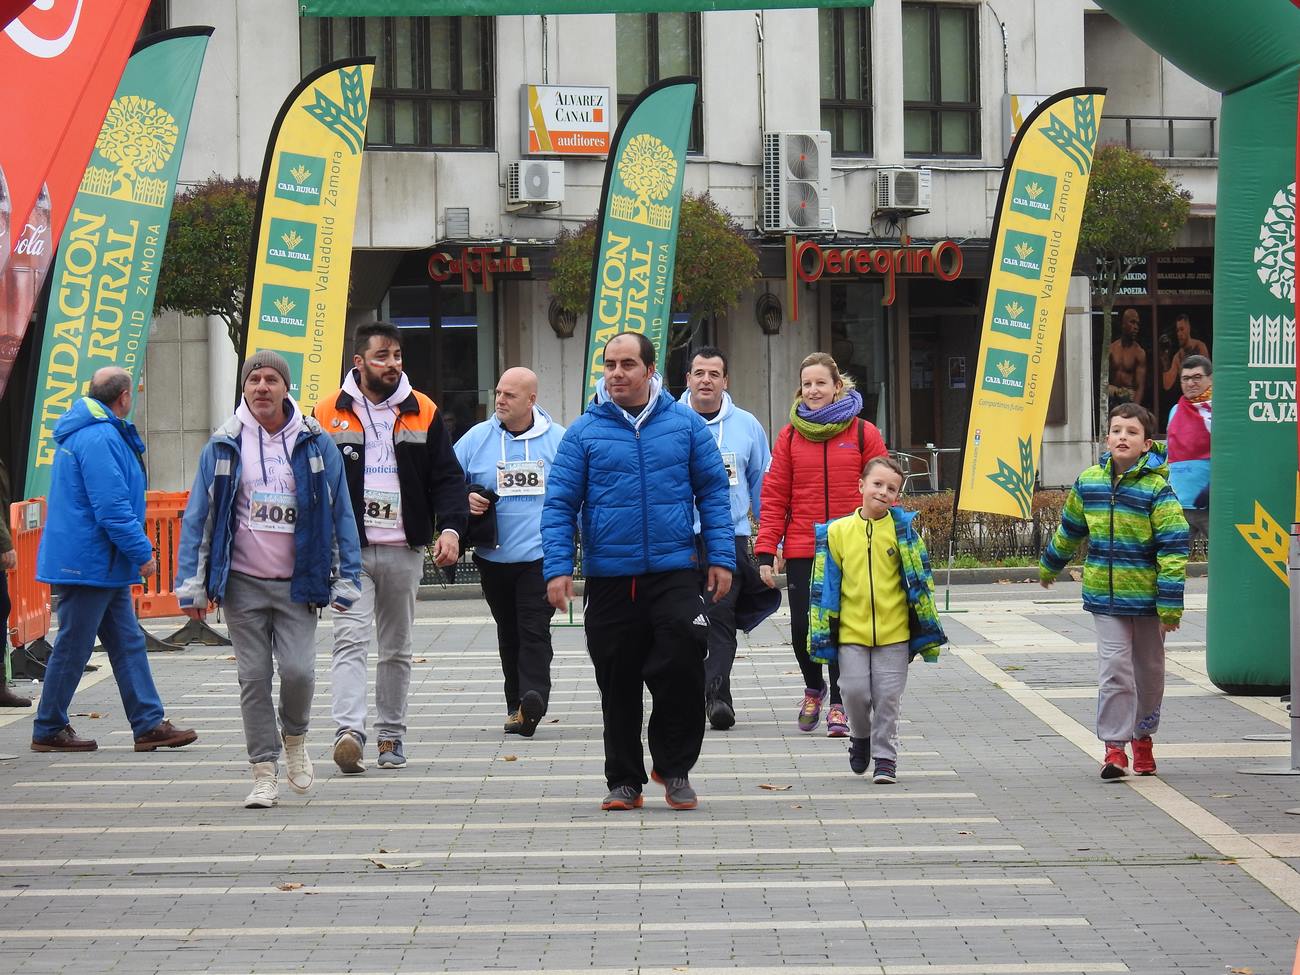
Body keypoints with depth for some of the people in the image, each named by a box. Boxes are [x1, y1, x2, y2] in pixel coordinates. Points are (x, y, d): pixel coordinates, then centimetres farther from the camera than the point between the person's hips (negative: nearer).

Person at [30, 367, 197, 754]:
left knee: (128, 643, 10)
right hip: (88, 562, -11)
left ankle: (149, 724, 11)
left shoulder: (104, 434, 16)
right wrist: (143, 552, -19)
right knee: (73, 647, -2)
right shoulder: (98, 439, -19)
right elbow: (112, 508, -24)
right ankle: (49, 730, 7)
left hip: (104, 565, 11)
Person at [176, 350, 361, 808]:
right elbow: (198, 516, 5)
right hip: (242, 583, 1)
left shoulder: (315, 444, 2)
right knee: (253, 677, 1)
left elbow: (340, 513, 5)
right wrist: (192, 585, 0)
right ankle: (265, 772, 9)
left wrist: (346, 579, 1)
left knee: (298, 670, -12)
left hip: (297, 582, -1)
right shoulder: (223, 446, 3)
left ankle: (294, 737, 19)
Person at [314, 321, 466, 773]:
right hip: (348, 550, -3)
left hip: (404, 550, 3)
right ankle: (349, 732, -26)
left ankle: (391, 735, 20)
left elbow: (447, 477, 7)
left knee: (397, 647, 11)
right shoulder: (328, 414, 2)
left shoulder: (423, 413, 7)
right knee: (350, 639, -16)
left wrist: (450, 527, -9)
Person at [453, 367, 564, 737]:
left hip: (540, 556, -3)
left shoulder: (557, 440, 2)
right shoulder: (477, 438, 5)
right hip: (493, 556, 3)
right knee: (509, 634, 11)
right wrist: (464, 499, -10)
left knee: (534, 630, -13)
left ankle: (533, 698, -23)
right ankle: (518, 706, 17)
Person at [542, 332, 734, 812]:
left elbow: (713, 492, 5)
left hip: (673, 573, -1)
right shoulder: (583, 432, 1)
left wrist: (721, 556, -1)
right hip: (608, 580, 1)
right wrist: (557, 568, -9)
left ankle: (674, 768, 10)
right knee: (618, 686, 8)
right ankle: (624, 781, 21)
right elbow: (559, 505, 0)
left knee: (682, 665, -11)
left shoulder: (685, 424, 3)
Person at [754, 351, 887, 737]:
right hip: (801, 551, 1)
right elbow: (774, 497, 5)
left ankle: (839, 704, 15)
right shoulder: (790, 436, 7)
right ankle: (814, 688, 28)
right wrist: (766, 552, -2)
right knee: (803, 626, 0)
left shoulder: (863, 433, 3)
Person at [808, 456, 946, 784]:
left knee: (887, 698, 1)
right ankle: (860, 736, 27)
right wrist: (822, 634, 5)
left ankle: (884, 757, 13)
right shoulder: (838, 532, 1)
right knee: (854, 692, -1)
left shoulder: (902, 530, -1)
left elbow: (919, 580, 4)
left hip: (894, 633, -1)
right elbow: (826, 585, 6)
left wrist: (927, 633, 3)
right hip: (851, 632, 1)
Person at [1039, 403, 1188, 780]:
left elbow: (1173, 548, -14)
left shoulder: (1157, 489, -13)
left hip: (1147, 597, -2)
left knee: (1149, 671, 13)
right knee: (1114, 670, -7)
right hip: (1105, 597, 2)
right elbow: (1070, 528, 19)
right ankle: (1115, 746, -4)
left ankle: (1143, 737, 32)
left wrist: (1171, 604, -17)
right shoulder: (1088, 482, 1)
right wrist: (1049, 565, 32)